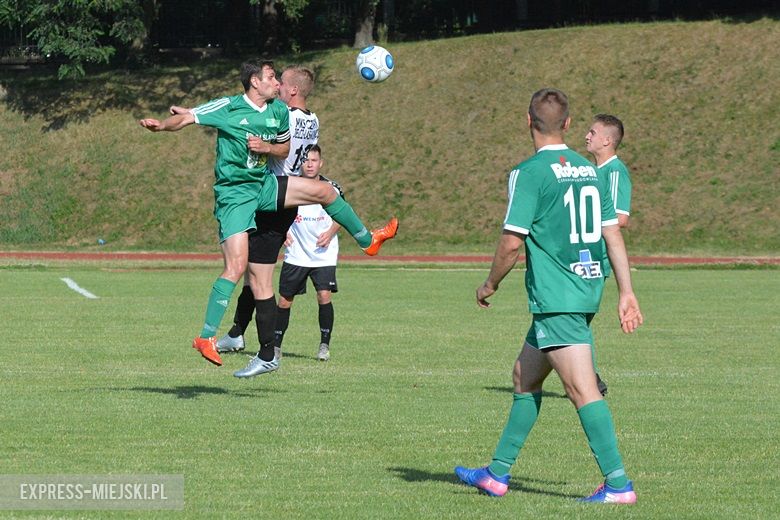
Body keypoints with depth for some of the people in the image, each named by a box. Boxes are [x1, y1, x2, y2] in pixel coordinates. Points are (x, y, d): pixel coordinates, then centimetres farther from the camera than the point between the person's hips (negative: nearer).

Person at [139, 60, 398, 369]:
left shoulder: (279, 112, 5)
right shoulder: (228, 108, -13)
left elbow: (285, 148, 17)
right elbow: (186, 119, -14)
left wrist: (266, 147, -6)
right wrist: (160, 125, -35)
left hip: (264, 186, 6)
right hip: (234, 195, -6)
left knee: (323, 191, 7)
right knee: (236, 267, -16)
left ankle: (367, 241, 30)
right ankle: (207, 338, -11)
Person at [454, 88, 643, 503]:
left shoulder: (529, 173, -11)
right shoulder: (588, 170, 11)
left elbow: (512, 241, -14)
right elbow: (613, 233, 11)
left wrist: (489, 285, 2)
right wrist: (626, 292, 14)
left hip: (555, 298, -8)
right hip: (588, 291, 8)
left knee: (582, 390, -10)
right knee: (524, 377, 18)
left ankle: (618, 484, -15)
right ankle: (497, 473, 24)